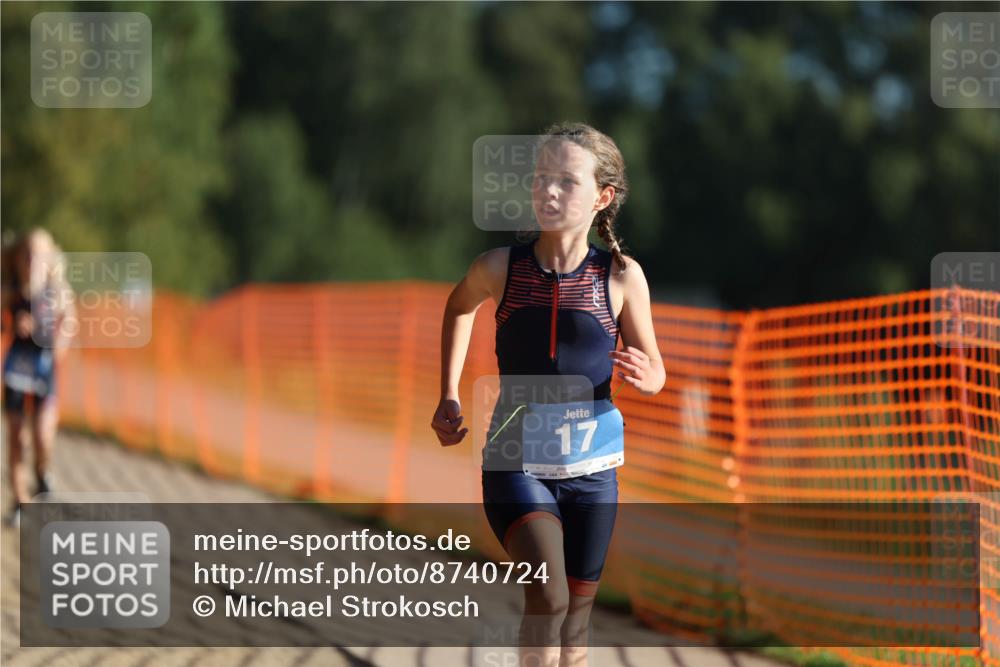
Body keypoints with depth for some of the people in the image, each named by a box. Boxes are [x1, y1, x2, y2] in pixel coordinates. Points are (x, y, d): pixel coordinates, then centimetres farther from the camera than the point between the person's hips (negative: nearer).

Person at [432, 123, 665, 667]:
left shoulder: (621, 276, -6)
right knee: (547, 596, -24)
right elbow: (459, 307, 19)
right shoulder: (500, 268, -5)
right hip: (516, 462, -1)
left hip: (589, 468, 1)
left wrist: (643, 376, -19)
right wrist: (449, 396, 15)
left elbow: (654, 373, 5)